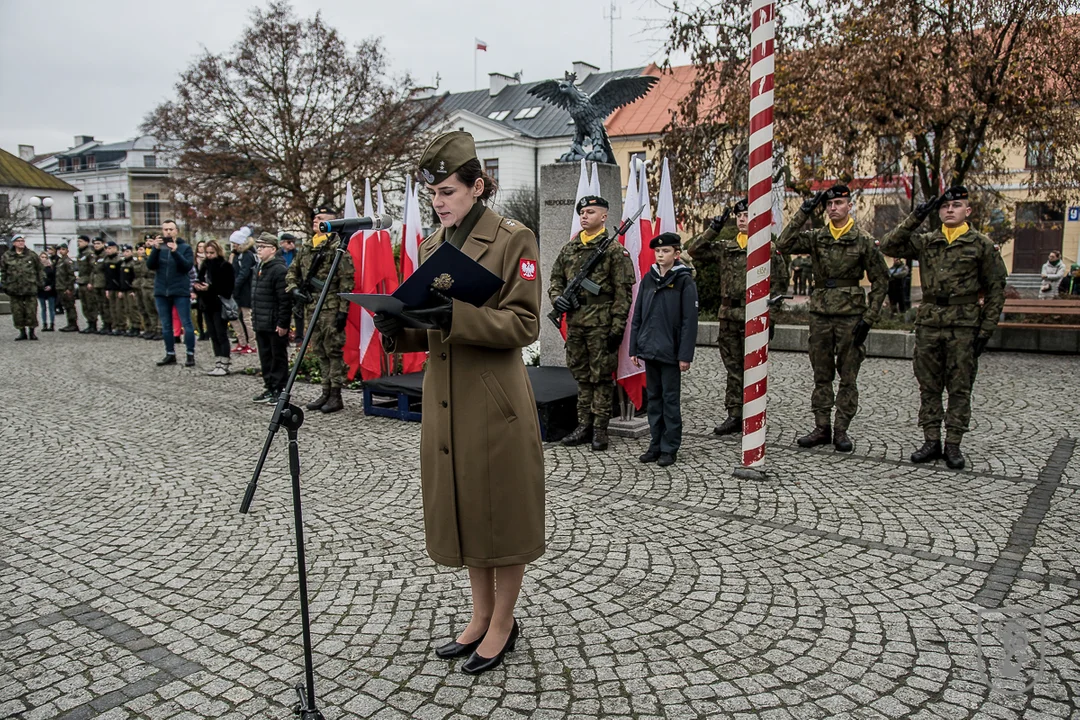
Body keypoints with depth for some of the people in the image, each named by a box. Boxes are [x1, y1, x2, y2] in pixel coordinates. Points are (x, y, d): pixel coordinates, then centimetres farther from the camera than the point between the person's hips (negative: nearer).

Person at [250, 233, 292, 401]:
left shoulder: (279, 269, -14)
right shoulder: (259, 268, 16)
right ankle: (270, 388, 23)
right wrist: (254, 318, 20)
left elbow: (285, 300, -19)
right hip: (261, 324, 9)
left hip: (275, 325, -9)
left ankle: (279, 390, 7)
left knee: (278, 357, 0)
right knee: (265, 357, 14)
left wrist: (283, 323, -20)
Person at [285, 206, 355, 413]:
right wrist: (294, 289, 4)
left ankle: (336, 396, 3)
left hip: (331, 308, -8)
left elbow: (346, 280, -12)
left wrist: (343, 309, -17)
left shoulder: (337, 247, -8)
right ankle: (326, 392, 21)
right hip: (310, 307, 8)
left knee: (333, 351, -3)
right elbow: (292, 271, 24)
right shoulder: (306, 247, 15)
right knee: (319, 351, 12)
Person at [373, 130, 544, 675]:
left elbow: (524, 324, -16)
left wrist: (456, 314, -27)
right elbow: (430, 330, 16)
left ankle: (504, 624, 25)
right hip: (445, 398, 7)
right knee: (462, 509, 16)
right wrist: (398, 327, -6)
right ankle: (482, 616, 34)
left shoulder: (514, 240, -9)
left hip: (495, 399, -7)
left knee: (501, 512, 6)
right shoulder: (432, 246, 12)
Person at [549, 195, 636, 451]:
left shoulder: (614, 250, -5)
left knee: (602, 377, 1)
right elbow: (556, 278, 21)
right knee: (581, 375, 13)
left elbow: (623, 292, -8)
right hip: (574, 322, 6)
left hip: (601, 324, -6)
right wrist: (556, 297, -1)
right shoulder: (569, 248, 12)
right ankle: (584, 425, 22)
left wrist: (617, 327, -13)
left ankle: (600, 428, 10)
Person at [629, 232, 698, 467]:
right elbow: (638, 315, 11)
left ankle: (670, 448, 12)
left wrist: (685, 355, -14)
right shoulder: (648, 279, 9)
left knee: (670, 399, 3)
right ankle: (655, 445, 21)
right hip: (649, 349, 5)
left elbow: (690, 320, -9)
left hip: (670, 351, -5)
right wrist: (634, 348, 7)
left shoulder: (684, 281, -6)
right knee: (653, 398, 12)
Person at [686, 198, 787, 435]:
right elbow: (694, 250, 5)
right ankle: (734, 415, 19)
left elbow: (778, 284, 0)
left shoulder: (769, 248, -1)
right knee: (733, 369, 11)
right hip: (728, 316, 5)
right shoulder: (725, 247, 10)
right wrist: (714, 229, -3)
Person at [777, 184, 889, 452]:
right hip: (820, 314, 3)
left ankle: (841, 430, 13)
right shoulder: (816, 237, 5)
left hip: (850, 315, -2)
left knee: (848, 377, 4)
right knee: (821, 375, 9)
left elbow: (880, 281, 1)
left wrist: (869, 318, -6)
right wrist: (803, 213, -12)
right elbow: (783, 244, -10)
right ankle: (822, 428, 18)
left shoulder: (863, 241, -1)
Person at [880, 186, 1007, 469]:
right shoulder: (925, 242, 8)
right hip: (928, 322, 3)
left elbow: (996, 288, 3)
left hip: (964, 323, -2)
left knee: (960, 387, 3)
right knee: (928, 385, 7)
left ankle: (953, 445, 12)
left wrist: (987, 328, -4)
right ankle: (931, 442, 16)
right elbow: (888, 246, -2)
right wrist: (915, 219, -8)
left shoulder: (981, 244, 2)